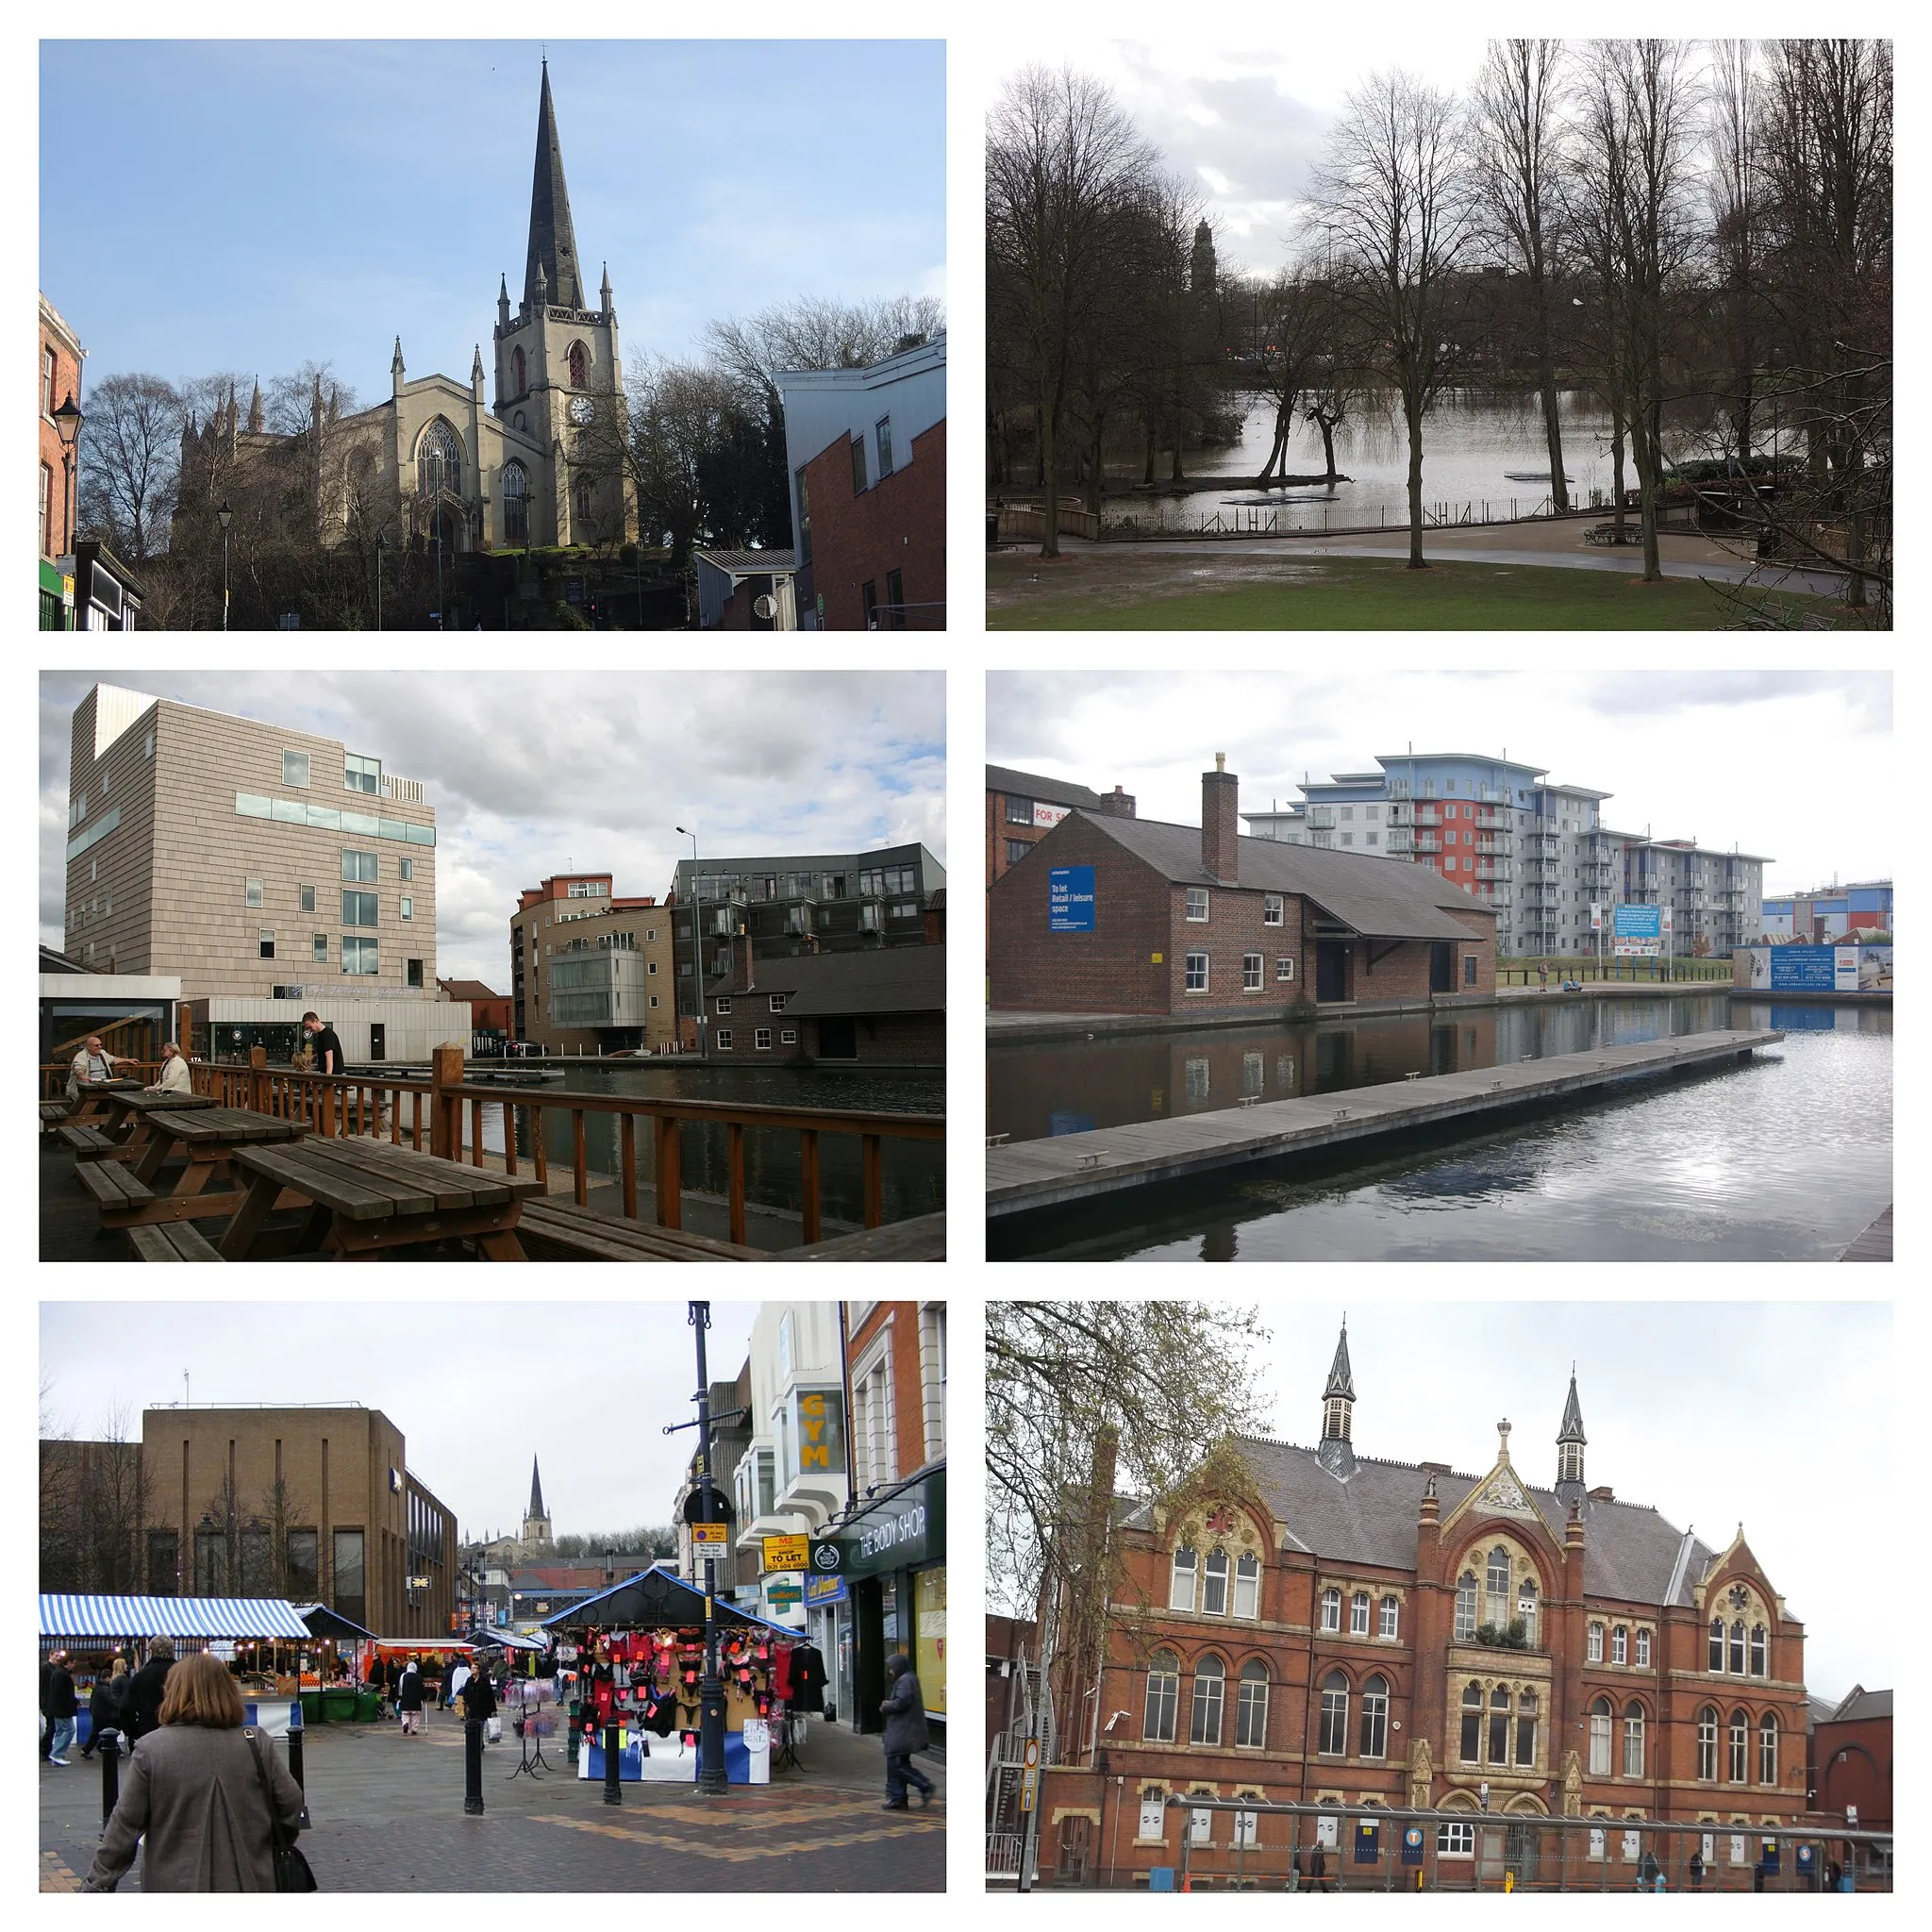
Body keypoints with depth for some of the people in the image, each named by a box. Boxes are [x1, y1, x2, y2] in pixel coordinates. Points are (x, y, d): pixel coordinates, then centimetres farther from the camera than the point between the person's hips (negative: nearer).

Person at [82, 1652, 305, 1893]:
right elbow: (291, 1803, 2)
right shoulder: (255, 1746, -1)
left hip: (175, 1886, -2)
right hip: (247, 1884, 2)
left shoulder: (151, 1749, -7)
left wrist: (96, 1885, 4)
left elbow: (125, 1824, -6)